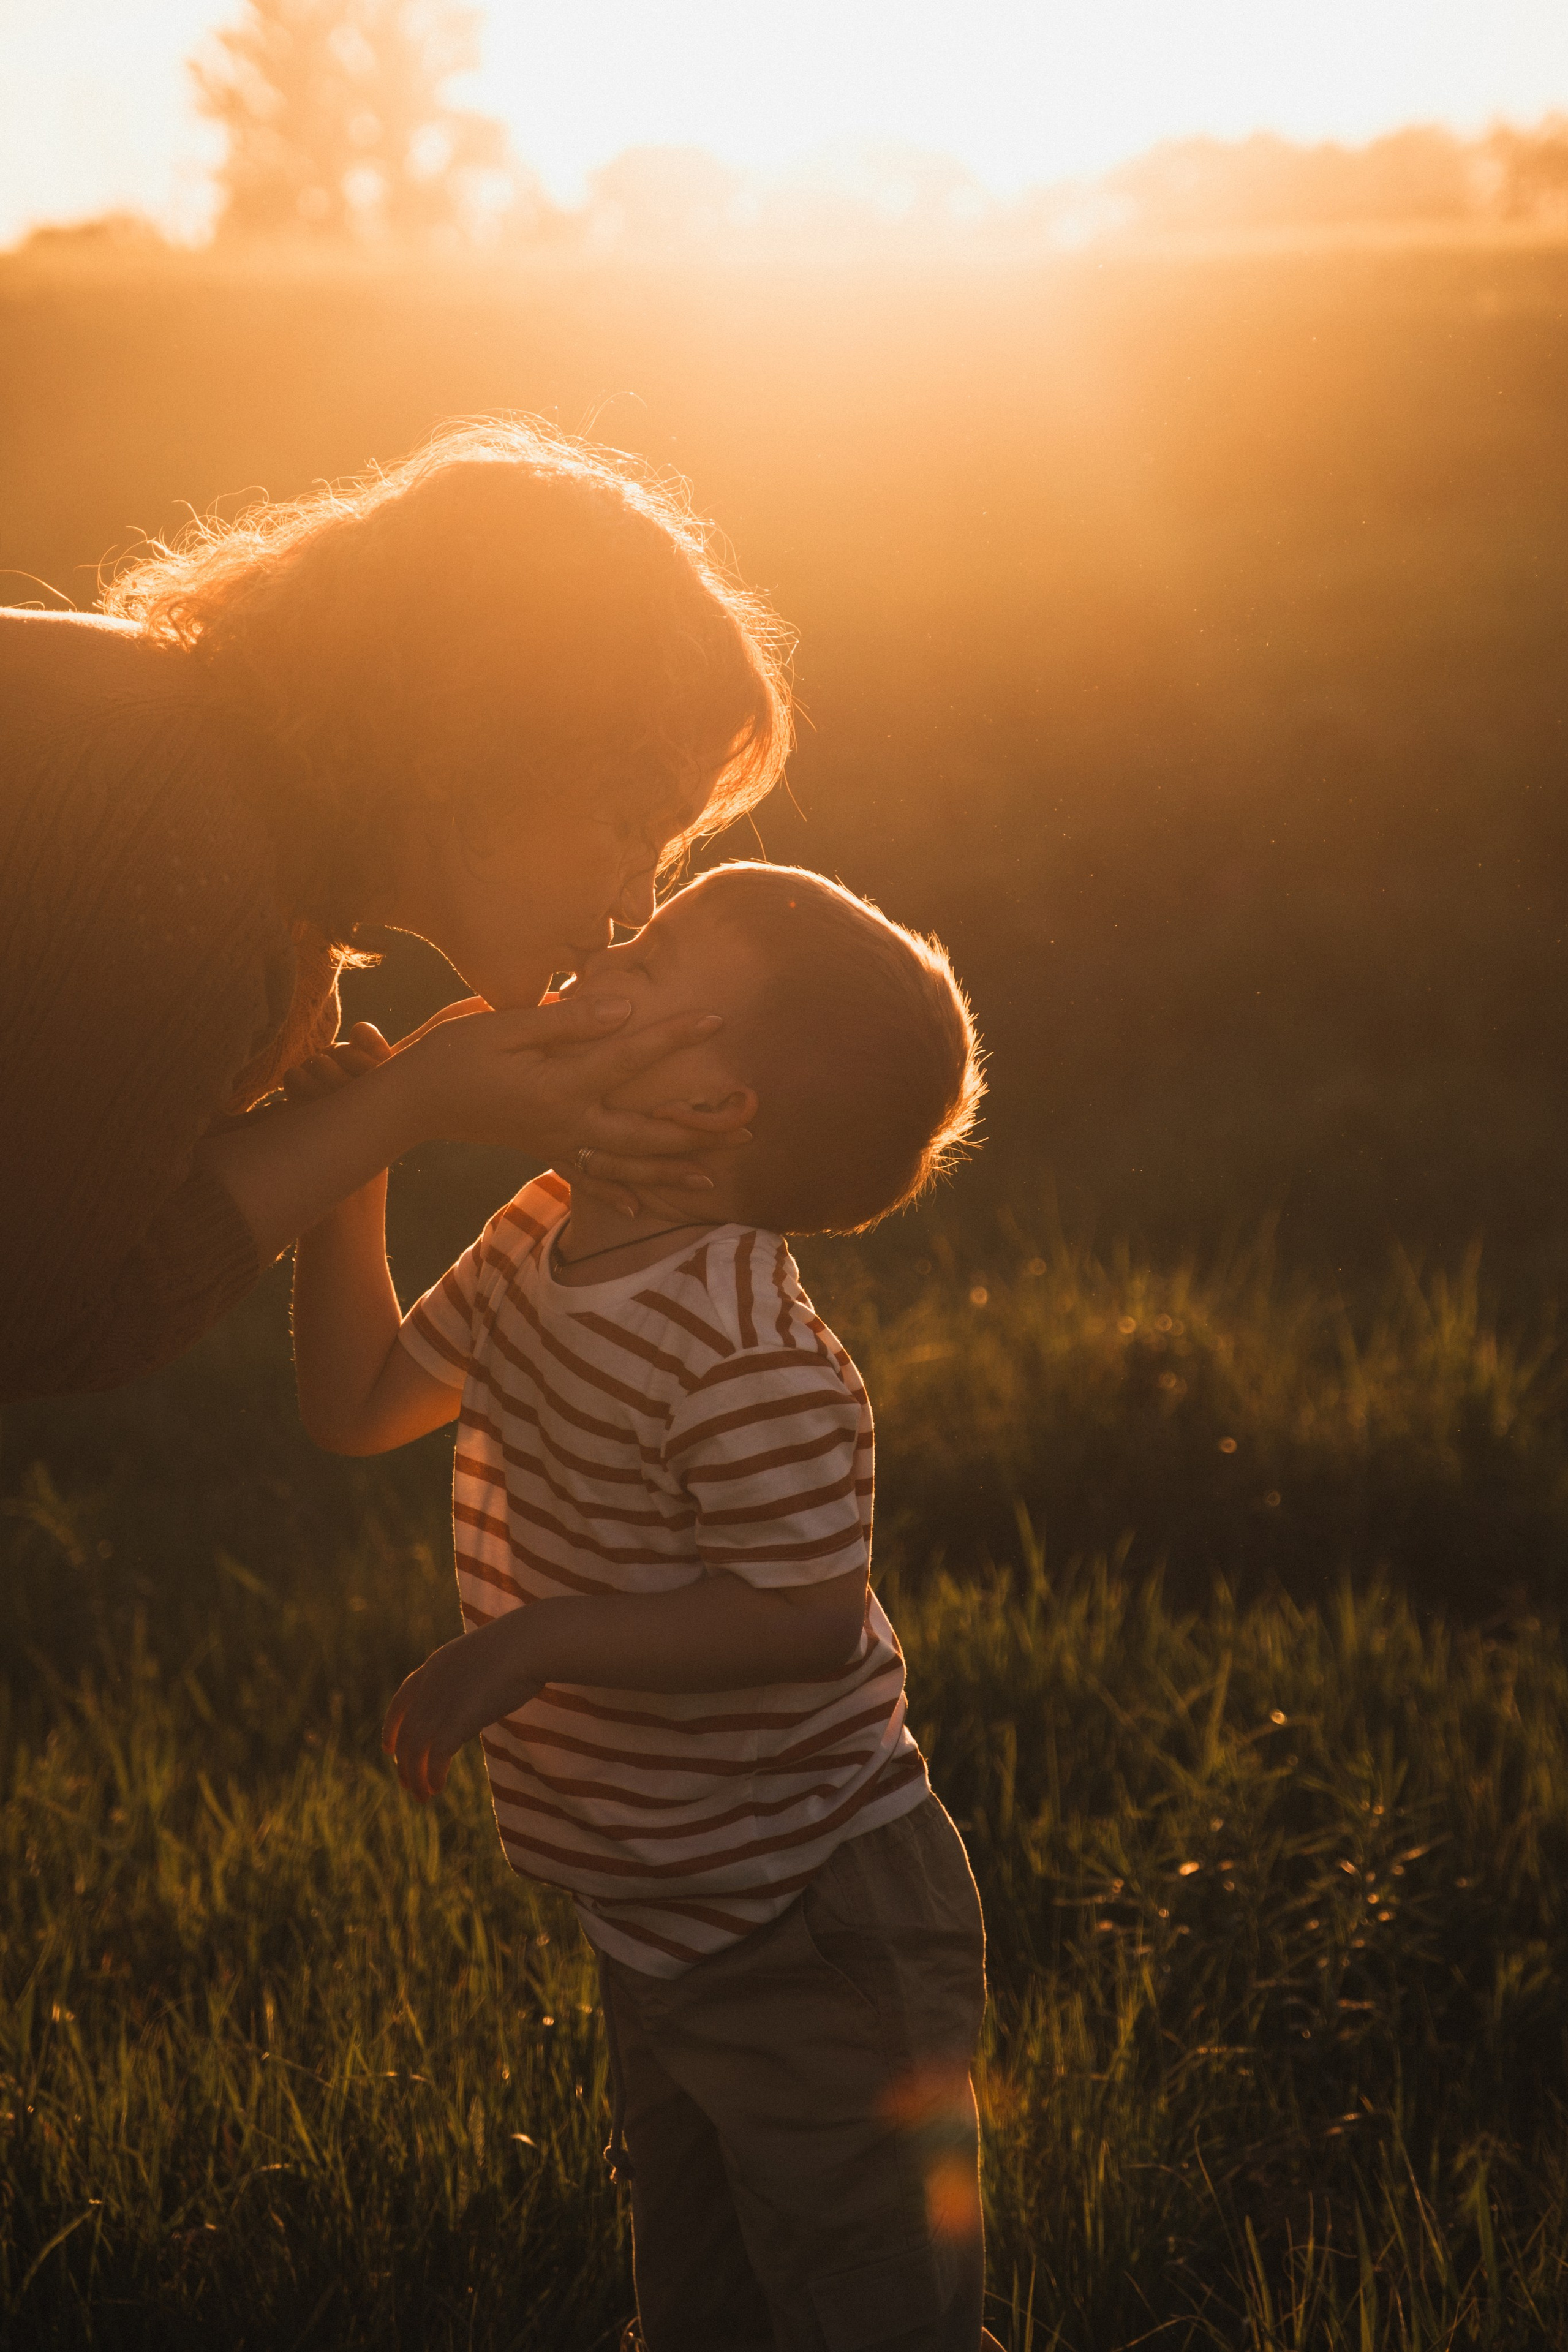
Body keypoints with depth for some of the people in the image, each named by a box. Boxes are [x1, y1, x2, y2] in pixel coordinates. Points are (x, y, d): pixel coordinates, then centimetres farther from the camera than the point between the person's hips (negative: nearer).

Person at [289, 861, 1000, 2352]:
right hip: (657, 1922, 9)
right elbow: (358, 1405, 10)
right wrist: (350, 1175, 1)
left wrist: (532, 1642, -32)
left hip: (818, 1938, -9)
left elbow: (807, 1620, -30)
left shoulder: (747, 1353, -29)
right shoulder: (536, 1245, 0)